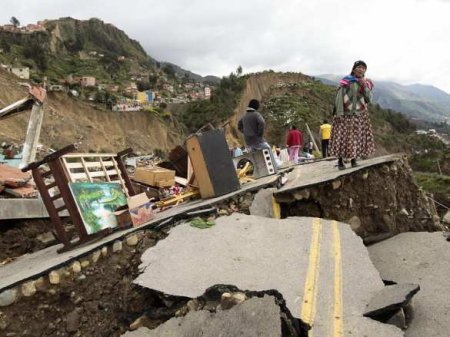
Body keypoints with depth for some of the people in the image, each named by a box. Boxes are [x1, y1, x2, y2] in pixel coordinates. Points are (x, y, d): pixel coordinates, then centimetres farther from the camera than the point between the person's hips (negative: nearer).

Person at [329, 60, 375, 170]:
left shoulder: (366, 83, 7)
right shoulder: (346, 81, -6)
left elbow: (368, 99, 1)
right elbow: (339, 97, -10)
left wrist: (364, 86, -12)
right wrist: (339, 113, -17)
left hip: (360, 114, 4)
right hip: (345, 113, -4)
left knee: (357, 137, 5)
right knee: (342, 136, -4)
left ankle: (354, 160, 14)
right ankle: (340, 161, 3)